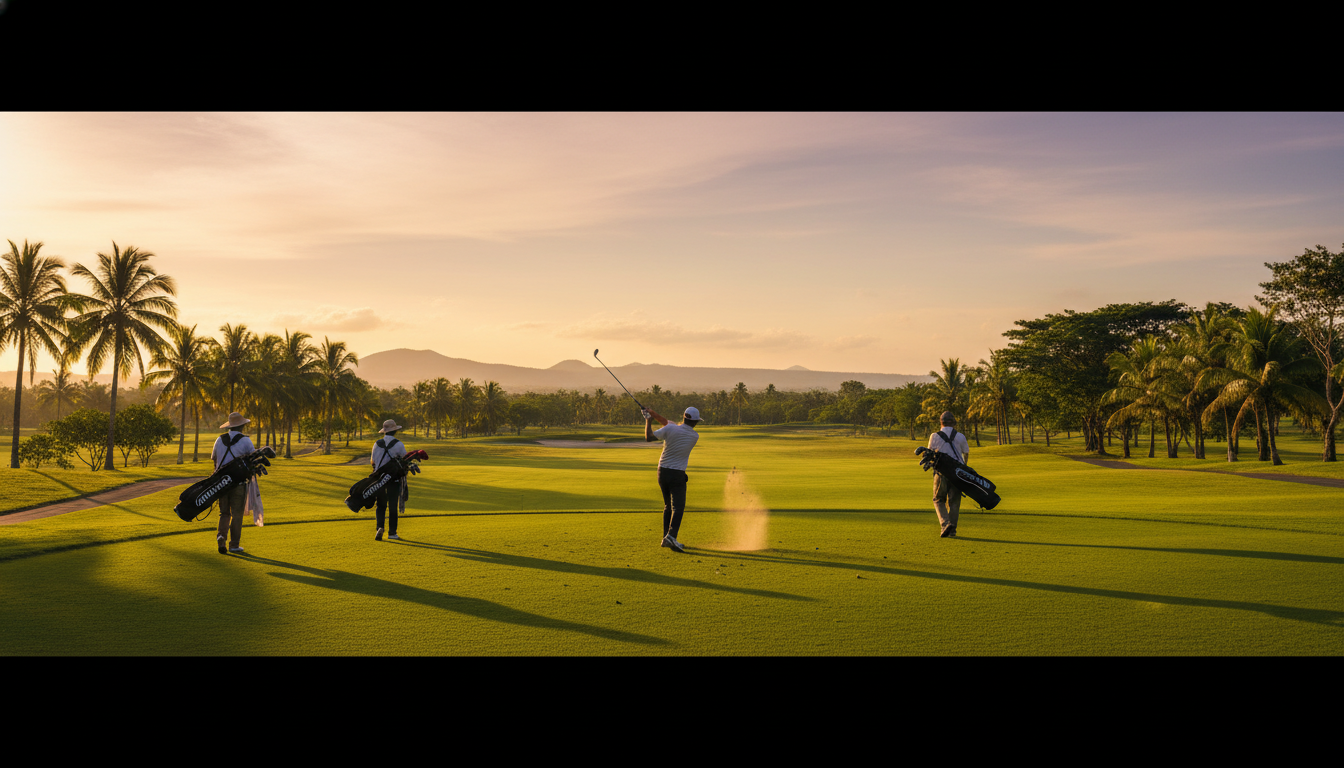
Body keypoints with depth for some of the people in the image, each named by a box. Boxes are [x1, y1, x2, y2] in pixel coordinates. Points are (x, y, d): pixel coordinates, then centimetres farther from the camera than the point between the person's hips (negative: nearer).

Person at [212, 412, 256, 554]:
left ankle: (222, 534, -9)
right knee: (237, 514, 5)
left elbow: (213, 458, 18)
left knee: (225, 513, 15)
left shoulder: (220, 440, 5)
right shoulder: (245, 441, -9)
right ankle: (234, 545, 7)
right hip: (239, 482, -4)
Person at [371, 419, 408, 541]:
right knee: (393, 506, 8)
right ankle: (392, 532, 12)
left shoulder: (377, 444, -1)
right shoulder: (399, 445, -11)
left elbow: (372, 461, 10)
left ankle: (380, 527, -8)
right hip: (394, 479, -2)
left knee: (381, 505, 13)